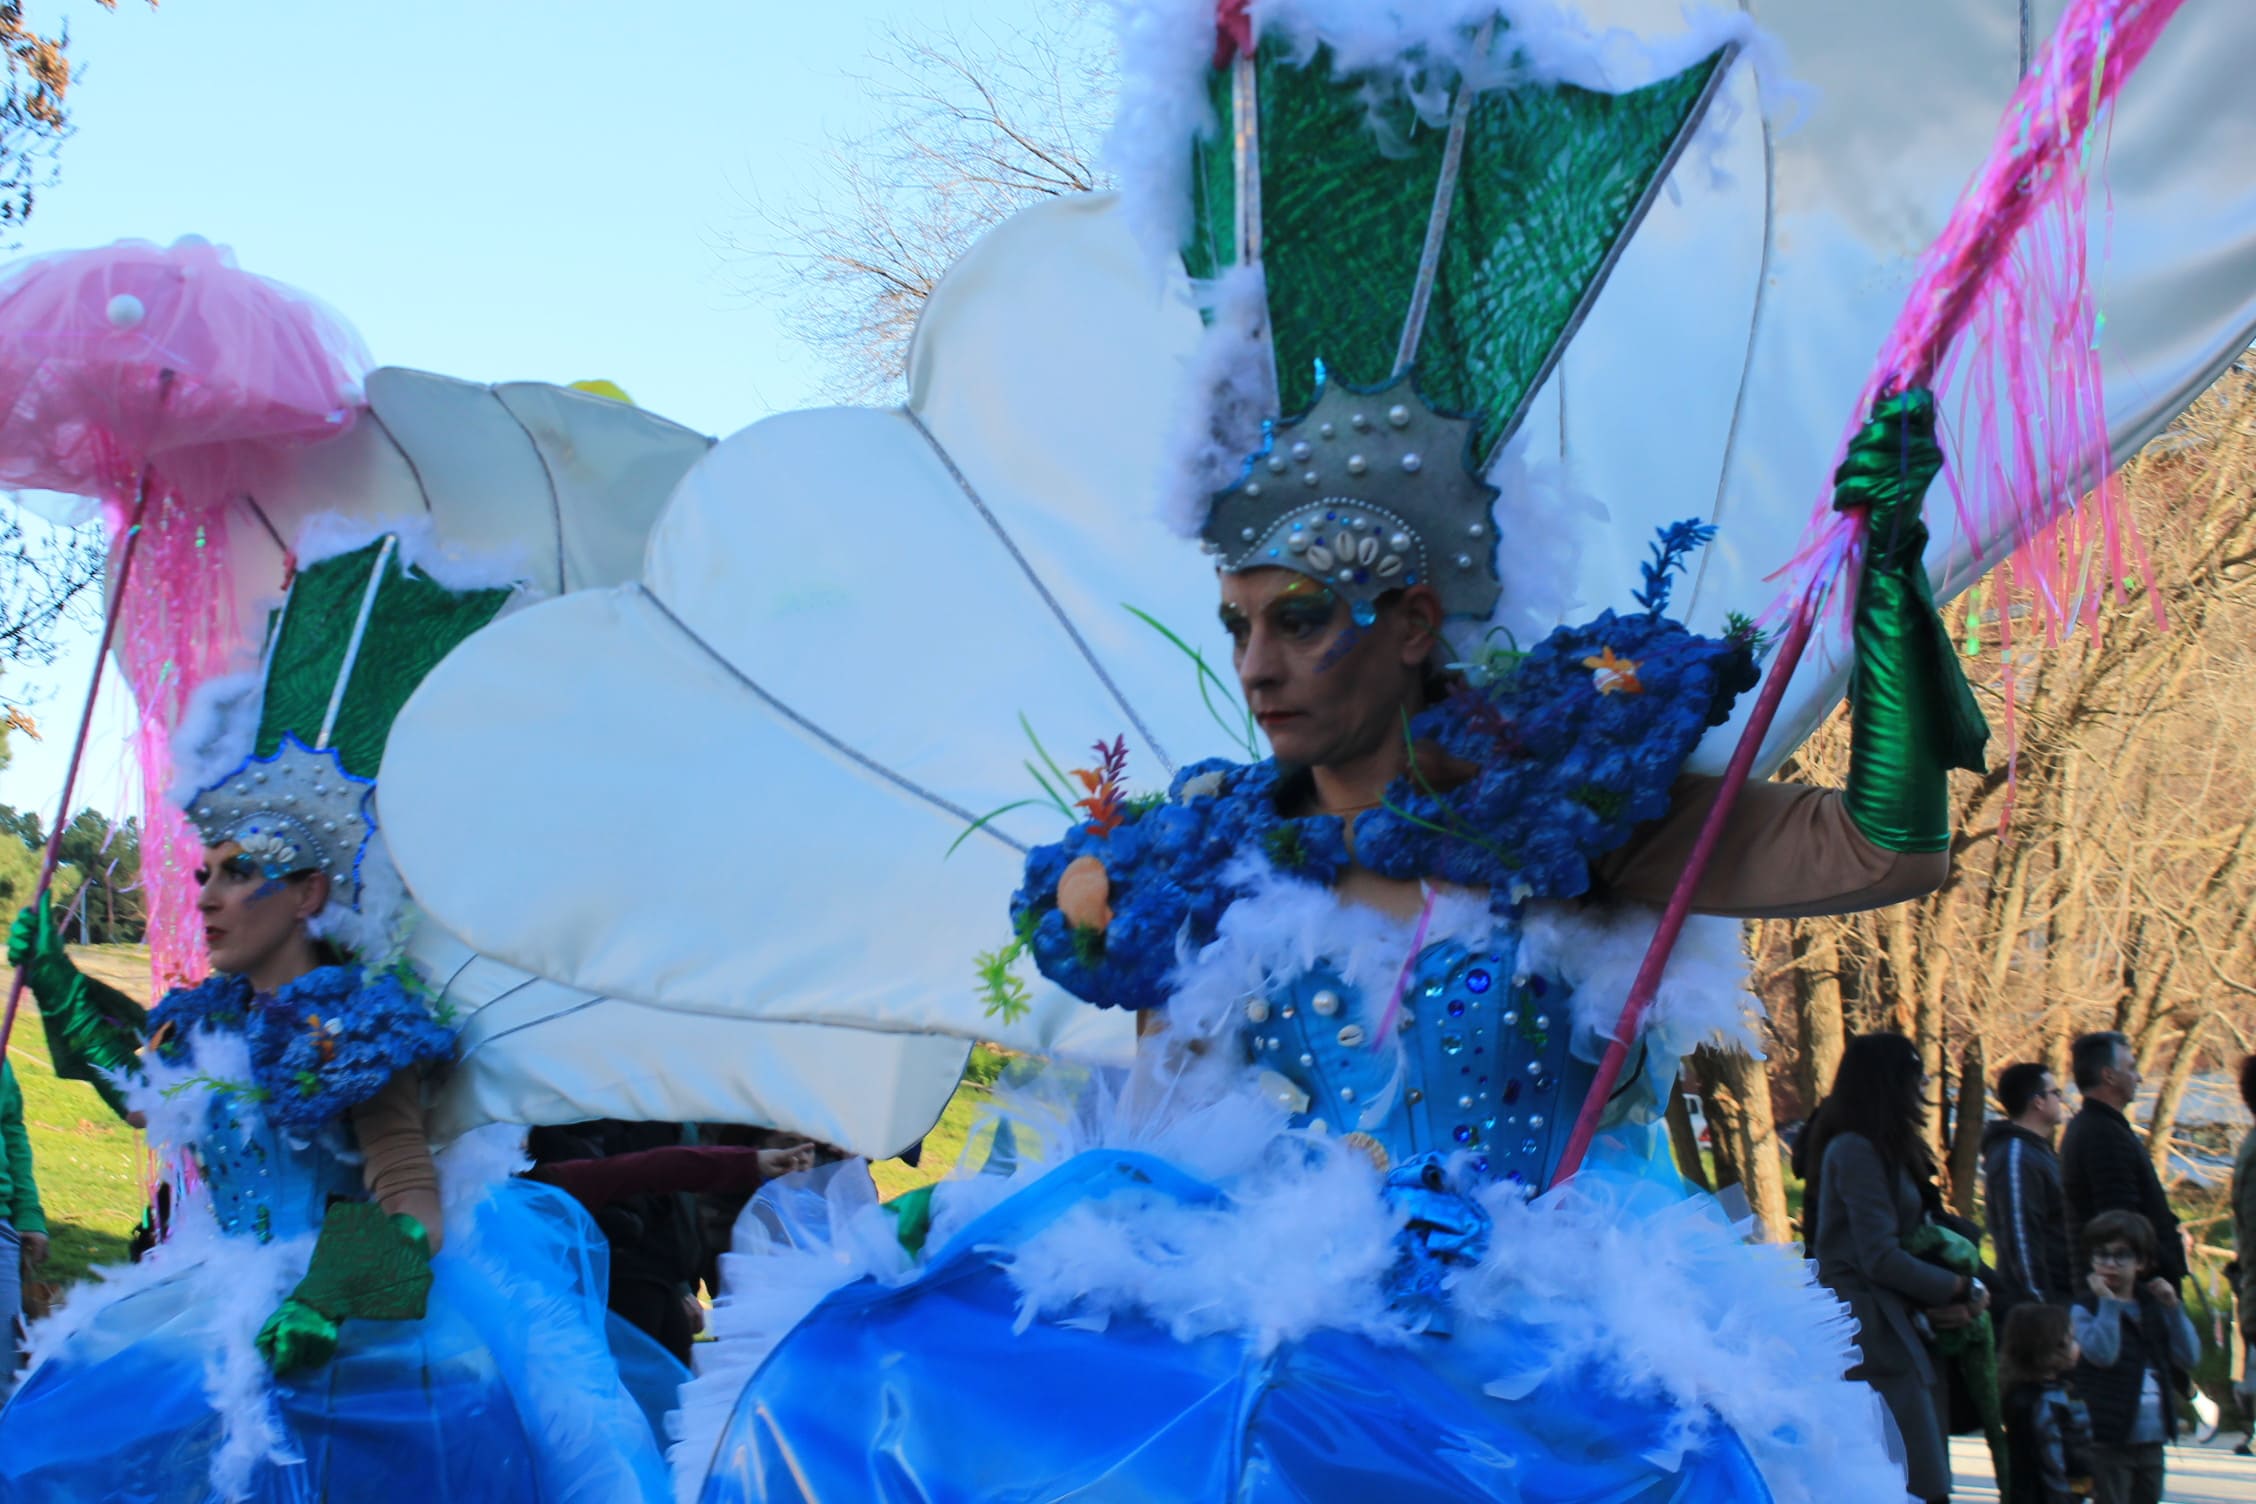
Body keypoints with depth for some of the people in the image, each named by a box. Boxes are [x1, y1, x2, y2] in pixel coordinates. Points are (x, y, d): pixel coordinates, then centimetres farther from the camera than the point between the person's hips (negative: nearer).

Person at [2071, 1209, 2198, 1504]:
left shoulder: (2155, 1307, 10)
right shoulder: (2085, 1309, -7)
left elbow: (2189, 1358, 3)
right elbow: (2102, 1353, -23)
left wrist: (2173, 1308, -6)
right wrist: (2108, 1302, -21)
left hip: (2152, 1441, 6)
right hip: (2107, 1440, -6)